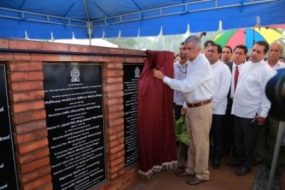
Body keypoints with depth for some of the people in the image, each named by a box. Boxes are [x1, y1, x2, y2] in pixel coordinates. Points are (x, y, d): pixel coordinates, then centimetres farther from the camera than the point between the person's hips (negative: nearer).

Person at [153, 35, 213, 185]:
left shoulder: (202, 64, -19)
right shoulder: (191, 63, 11)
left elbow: (186, 86, -25)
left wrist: (163, 77, -20)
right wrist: (185, 105, 14)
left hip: (201, 108, -9)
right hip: (191, 107, 9)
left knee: (200, 142, 5)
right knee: (192, 141, 19)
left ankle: (201, 174, 24)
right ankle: (191, 169, 36)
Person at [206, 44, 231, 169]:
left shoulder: (224, 68, -7)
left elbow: (224, 89, -13)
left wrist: (212, 103, -15)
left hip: (217, 108, -4)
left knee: (217, 135, 10)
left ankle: (216, 157, 28)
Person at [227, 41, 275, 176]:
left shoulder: (266, 71, -13)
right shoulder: (246, 65, 8)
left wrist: (263, 113, -15)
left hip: (252, 112, -7)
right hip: (238, 109, 7)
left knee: (248, 140, 10)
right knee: (237, 137, 18)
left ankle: (246, 164, 29)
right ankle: (239, 159, 38)